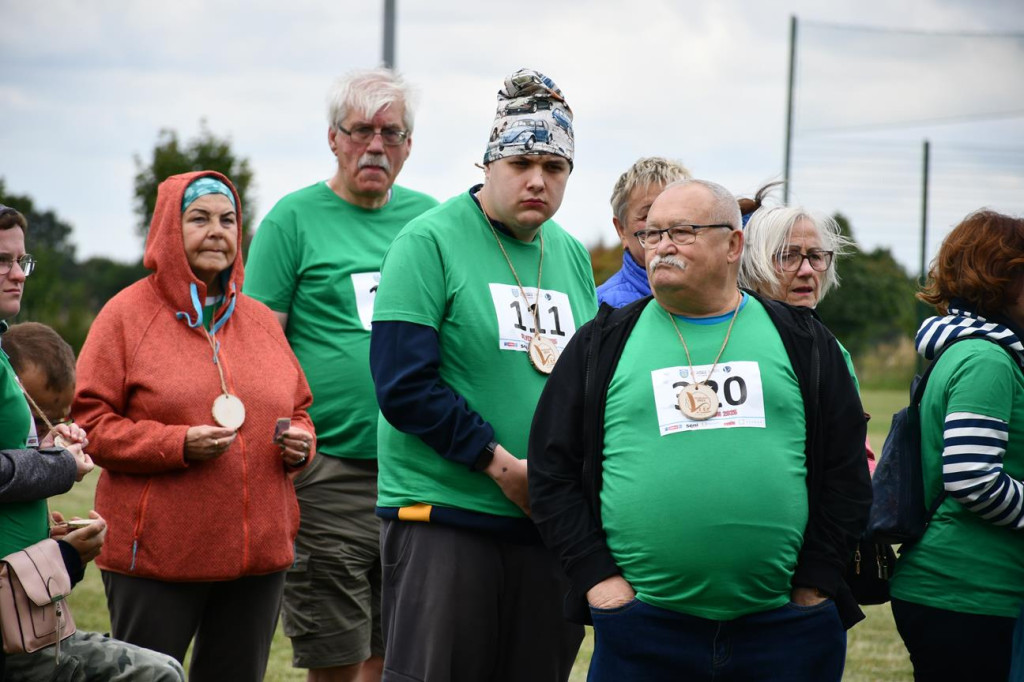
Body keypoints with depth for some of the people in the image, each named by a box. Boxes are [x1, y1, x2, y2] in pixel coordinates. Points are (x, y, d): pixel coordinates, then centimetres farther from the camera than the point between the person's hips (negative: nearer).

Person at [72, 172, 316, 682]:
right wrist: (177, 445, -19)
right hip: (155, 557, -5)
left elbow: (297, 409, 23)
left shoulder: (259, 319, 15)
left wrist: (299, 442, -1)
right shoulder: (126, 315, -1)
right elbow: (90, 421, -6)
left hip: (258, 551, 5)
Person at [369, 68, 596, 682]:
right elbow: (404, 385, -13)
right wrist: (501, 464, -16)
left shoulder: (574, 256, 13)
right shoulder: (432, 241, -6)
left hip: (551, 521, 6)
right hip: (444, 514, -6)